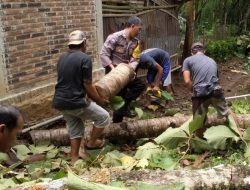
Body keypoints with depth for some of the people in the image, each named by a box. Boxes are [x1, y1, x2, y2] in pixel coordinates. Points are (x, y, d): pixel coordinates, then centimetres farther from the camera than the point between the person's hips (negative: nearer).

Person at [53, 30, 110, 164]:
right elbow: (87, 85, -11)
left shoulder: (62, 58, 13)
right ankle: (91, 142, 24)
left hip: (60, 102, 8)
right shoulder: (84, 58, -11)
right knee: (104, 117, 11)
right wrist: (100, 100, 6)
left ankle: (74, 159, 28)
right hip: (75, 102, -8)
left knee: (75, 129, 23)